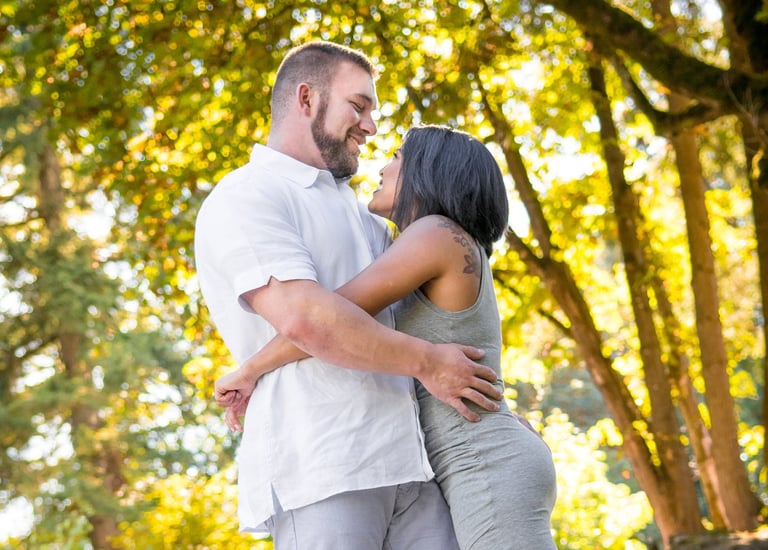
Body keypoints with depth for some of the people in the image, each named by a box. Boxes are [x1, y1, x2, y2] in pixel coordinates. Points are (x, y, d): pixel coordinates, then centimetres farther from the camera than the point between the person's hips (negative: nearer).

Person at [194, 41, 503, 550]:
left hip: (402, 459, 8)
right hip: (318, 469, -8)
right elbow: (302, 316, -17)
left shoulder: (355, 210, 26)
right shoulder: (245, 198, -2)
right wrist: (427, 362, -10)